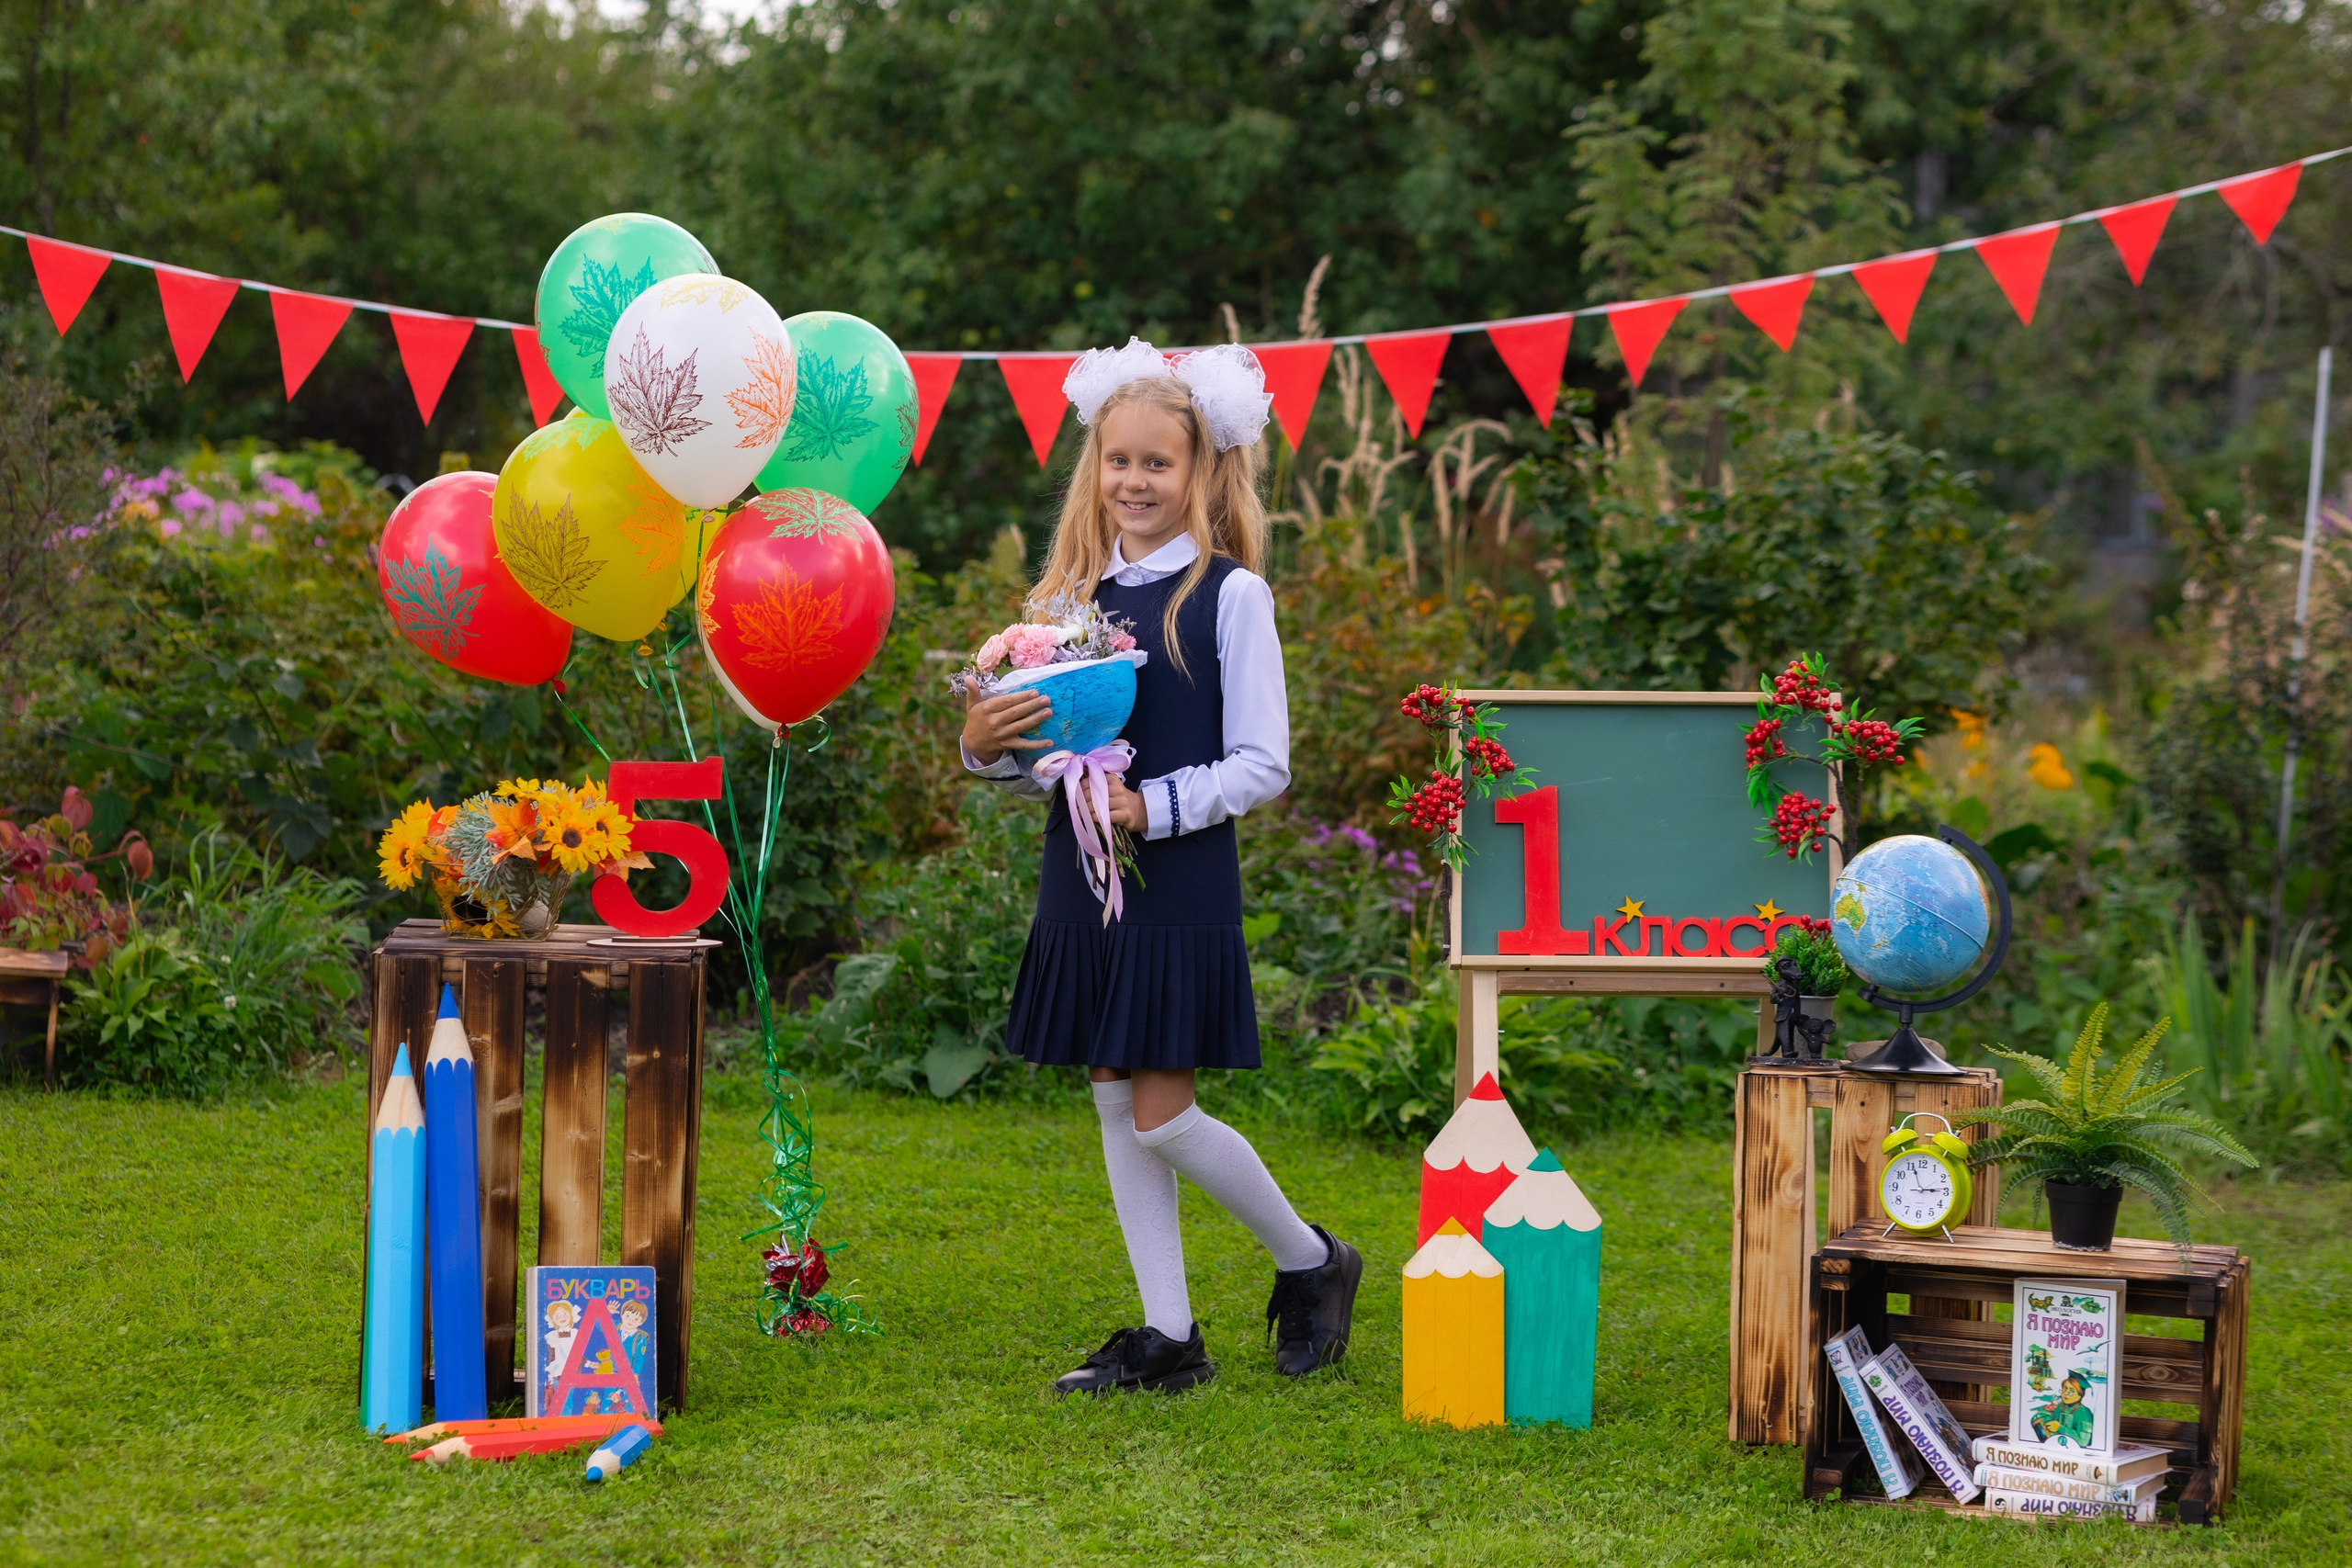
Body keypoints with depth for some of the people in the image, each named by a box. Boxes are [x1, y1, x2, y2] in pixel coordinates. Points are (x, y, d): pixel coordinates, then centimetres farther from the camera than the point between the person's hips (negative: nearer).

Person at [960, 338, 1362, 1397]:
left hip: (1181, 886, -6)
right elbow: (1042, 767, 12)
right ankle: (1169, 1338, 16)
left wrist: (1154, 805, -19)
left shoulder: (1230, 595, -6)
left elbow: (1262, 766, -8)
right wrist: (987, 748, -8)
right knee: (1115, 1109, 8)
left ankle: (1312, 1263, 16)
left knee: (1162, 1116, -6)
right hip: (1081, 884, 6)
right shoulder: (1070, 593, 9)